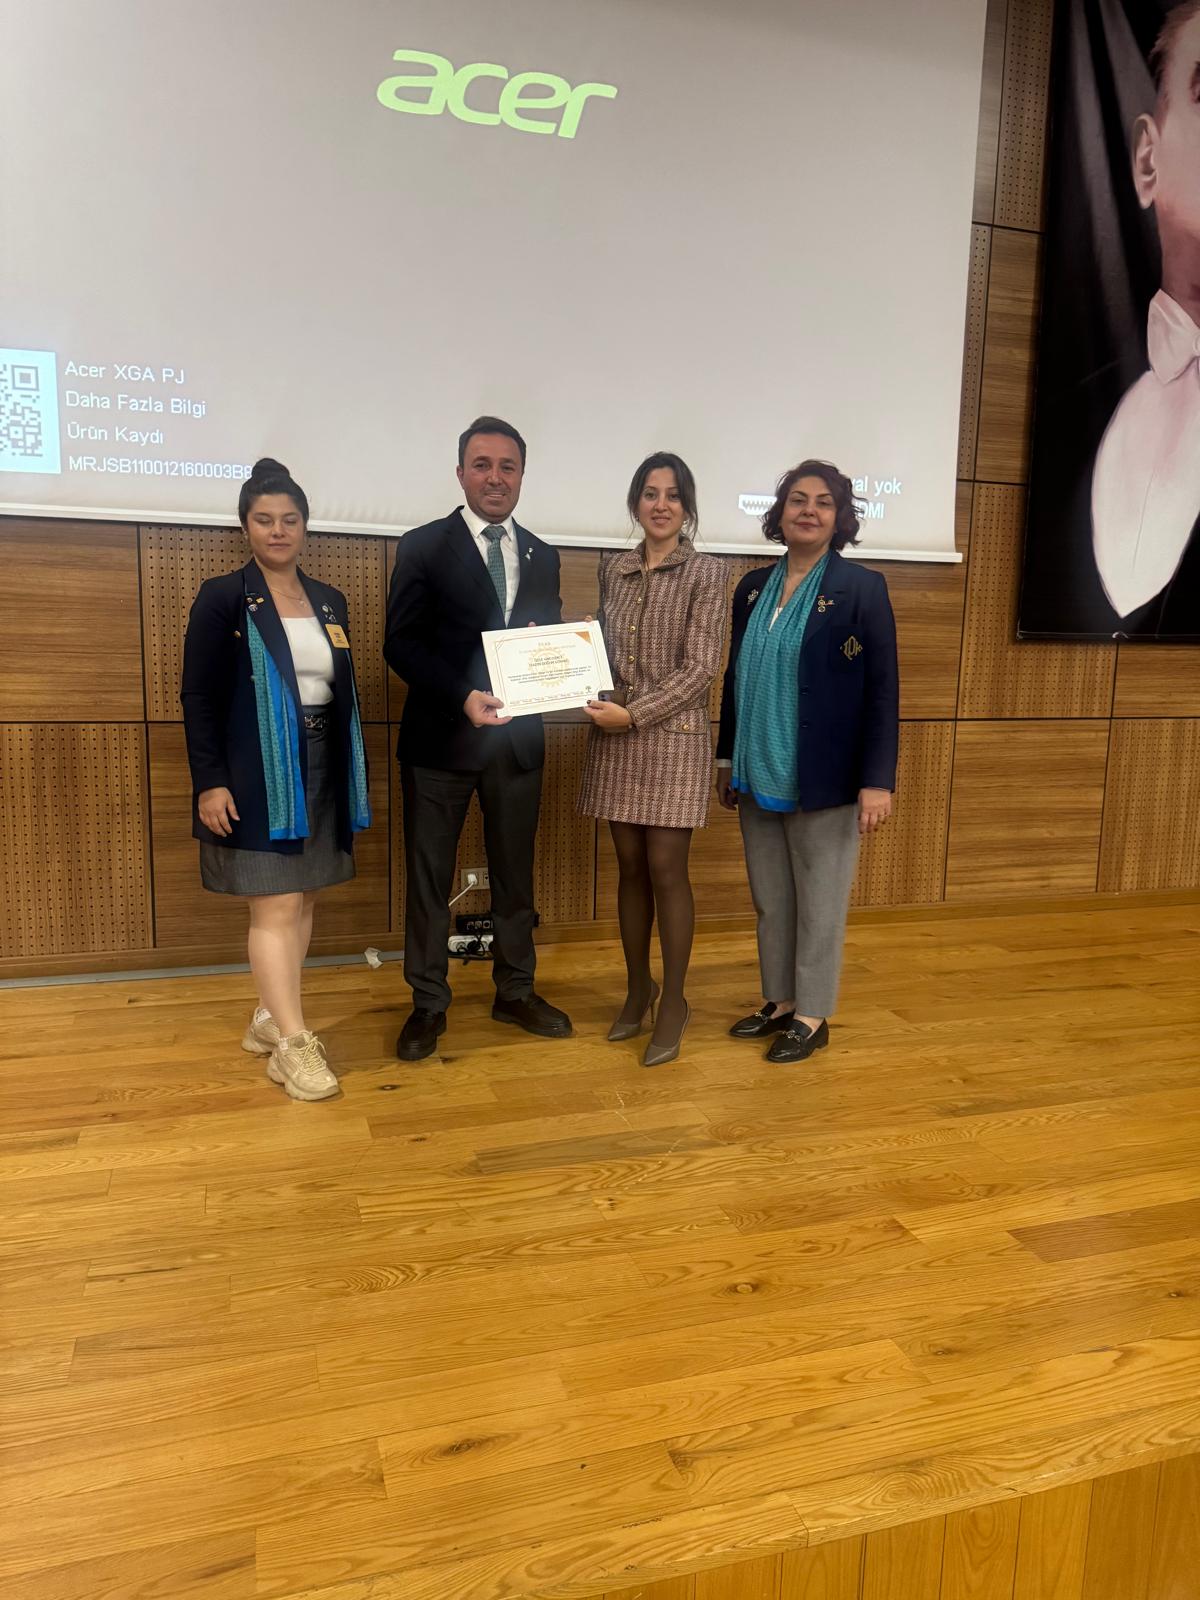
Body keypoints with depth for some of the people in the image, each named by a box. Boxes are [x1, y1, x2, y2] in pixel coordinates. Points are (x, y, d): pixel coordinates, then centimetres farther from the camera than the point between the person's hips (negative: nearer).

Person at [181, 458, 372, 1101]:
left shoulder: (330, 602, 12)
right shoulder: (221, 599, -3)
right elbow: (198, 698, -7)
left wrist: (352, 777, 12)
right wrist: (210, 781, -15)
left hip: (320, 771, 6)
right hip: (256, 775, -5)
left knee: (303, 900, 9)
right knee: (276, 907, -6)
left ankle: (271, 1016, 24)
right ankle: (292, 1042, 1)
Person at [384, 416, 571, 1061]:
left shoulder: (542, 556, 10)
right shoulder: (424, 546, -3)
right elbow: (399, 644, -9)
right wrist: (462, 697, -22)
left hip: (517, 738, 4)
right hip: (441, 737, -4)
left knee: (515, 871, 14)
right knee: (429, 876, 7)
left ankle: (515, 992, 30)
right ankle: (428, 1004, 21)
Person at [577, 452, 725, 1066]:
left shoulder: (704, 573, -3)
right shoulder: (613, 569, 11)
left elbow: (700, 666, -10)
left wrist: (635, 714, -15)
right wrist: (600, 704, -3)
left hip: (673, 737, -4)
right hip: (615, 737, 4)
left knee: (666, 869, -2)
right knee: (630, 866, 10)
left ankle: (673, 1001, 12)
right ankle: (637, 988, 24)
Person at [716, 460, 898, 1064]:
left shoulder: (862, 588, -7)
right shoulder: (753, 588, 8)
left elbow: (883, 690, -9)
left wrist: (877, 780, -14)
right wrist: (727, 758, 13)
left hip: (823, 779, -5)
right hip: (759, 775, 5)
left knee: (819, 904, 7)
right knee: (770, 900, 14)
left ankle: (812, 1017, 21)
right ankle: (779, 1001, 30)